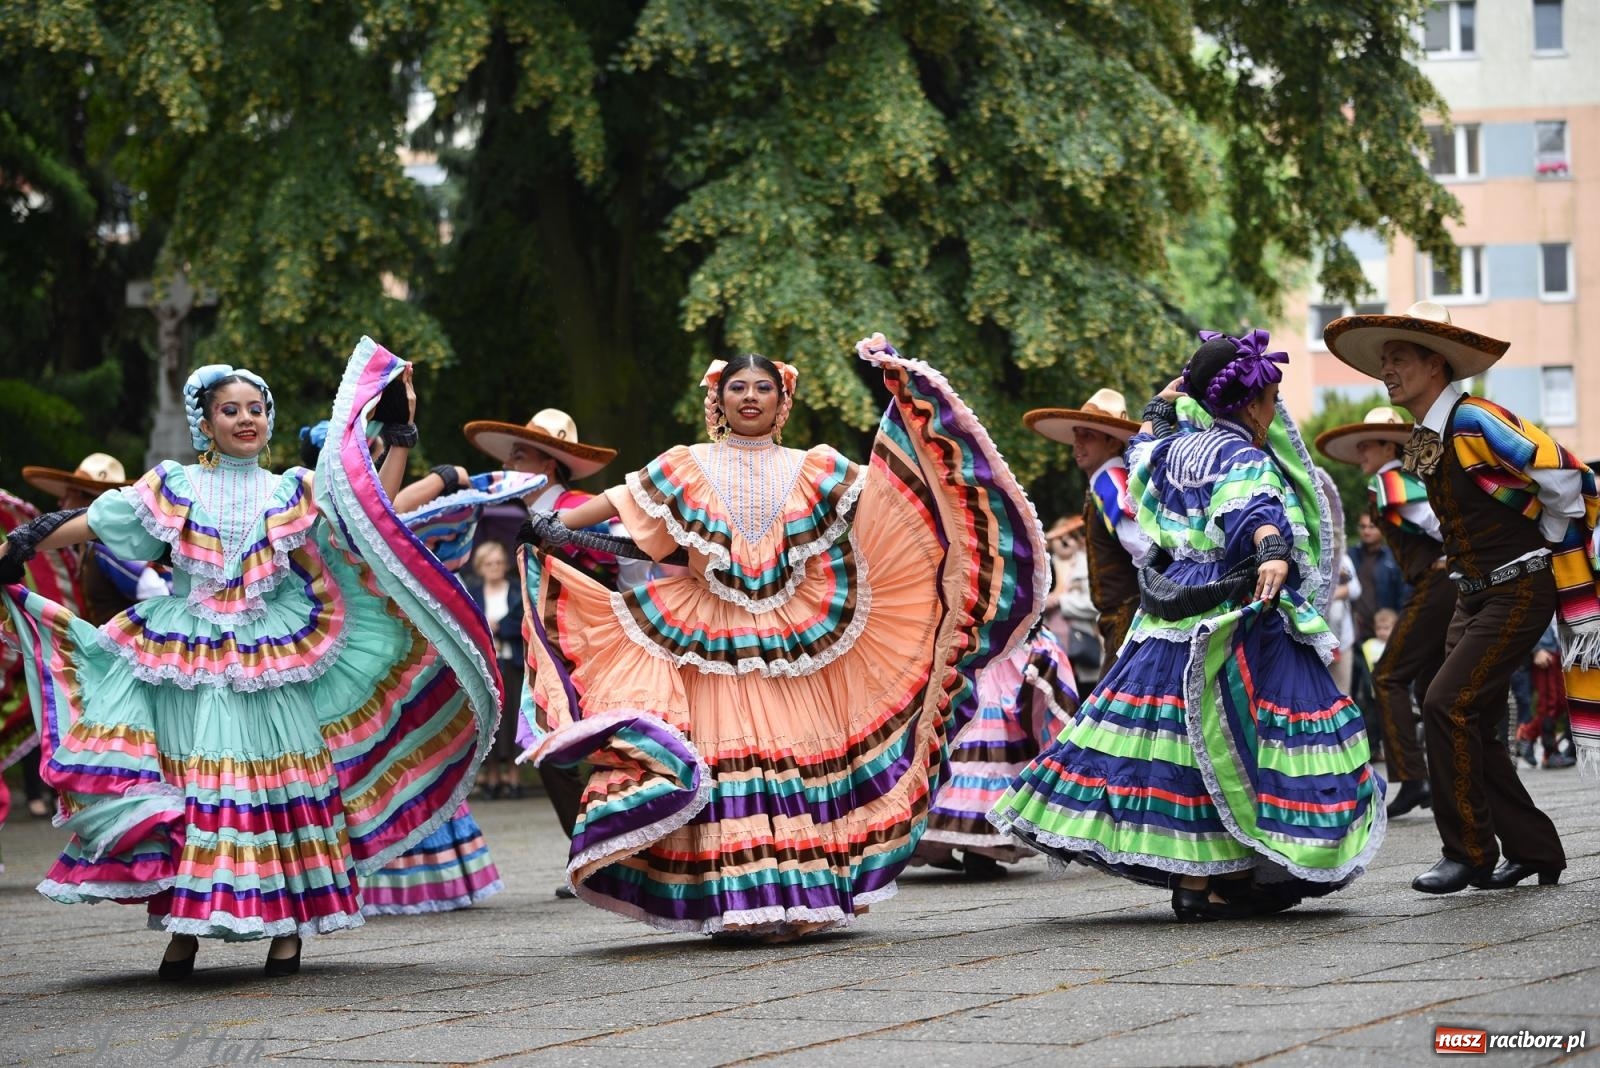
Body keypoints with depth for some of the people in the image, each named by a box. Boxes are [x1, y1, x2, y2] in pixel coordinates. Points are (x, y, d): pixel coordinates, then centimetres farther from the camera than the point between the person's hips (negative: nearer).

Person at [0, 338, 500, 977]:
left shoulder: (294, 491, 10)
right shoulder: (174, 486, 9)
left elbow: (374, 514, 2)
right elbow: (94, 523, 10)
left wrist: (399, 439, -2)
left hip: (272, 657, 0)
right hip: (189, 659, 0)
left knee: (279, 780, -2)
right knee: (191, 780, -2)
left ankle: (289, 924, 3)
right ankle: (184, 924, 4)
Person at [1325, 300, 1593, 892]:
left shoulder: (1474, 422, -17)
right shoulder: (1424, 441, 11)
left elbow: (1565, 478, -18)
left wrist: (1546, 550, -6)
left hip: (1519, 591, -9)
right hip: (1474, 593, 9)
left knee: (1447, 705, -16)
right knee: (1471, 725, 6)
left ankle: (1469, 853, -7)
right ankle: (1532, 850, 16)